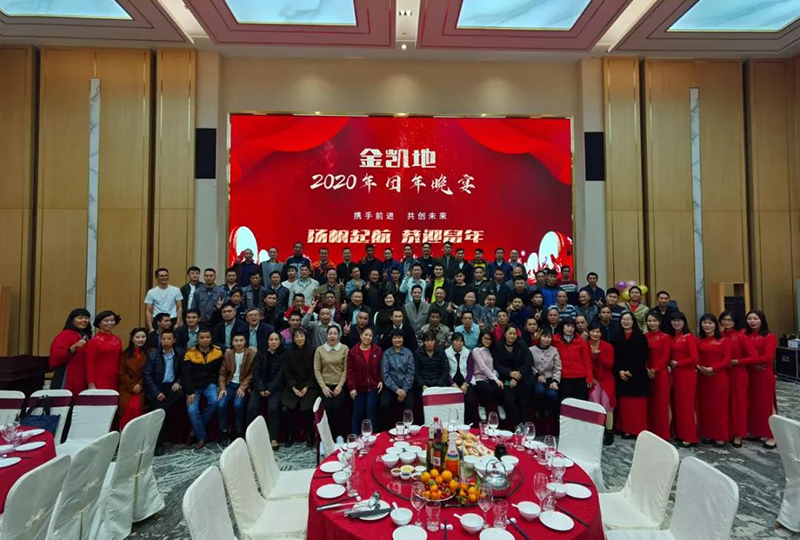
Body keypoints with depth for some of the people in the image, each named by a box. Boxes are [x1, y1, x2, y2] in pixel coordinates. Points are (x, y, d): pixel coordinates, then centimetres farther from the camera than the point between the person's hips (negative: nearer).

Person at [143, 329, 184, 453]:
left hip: (171, 386, 1)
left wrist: (178, 382, -9)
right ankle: (158, 443, -4)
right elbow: (147, 375, -3)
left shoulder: (180, 354, 8)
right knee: (158, 410, -20)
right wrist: (156, 392, -14)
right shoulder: (152, 354, 2)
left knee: (179, 393, -31)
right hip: (156, 387, -1)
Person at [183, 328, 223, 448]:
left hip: (209, 384, 0)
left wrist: (215, 385, -4)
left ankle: (197, 427, -1)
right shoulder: (190, 353, -6)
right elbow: (186, 374, -6)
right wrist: (190, 392, -13)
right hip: (194, 386, 0)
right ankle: (201, 437, 2)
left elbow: (220, 372, 5)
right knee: (191, 410, -18)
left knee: (214, 401, -26)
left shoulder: (217, 352, -3)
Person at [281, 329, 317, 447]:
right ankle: (291, 435, 6)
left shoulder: (311, 352, 2)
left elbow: (313, 371, 1)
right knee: (285, 410, -18)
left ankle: (309, 436, 0)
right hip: (291, 387, 2)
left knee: (307, 410, -23)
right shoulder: (288, 353, 5)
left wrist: (306, 387, -9)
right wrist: (294, 388, -8)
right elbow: (286, 372, 2)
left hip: (308, 387, -2)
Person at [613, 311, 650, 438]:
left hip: (637, 375, -3)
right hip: (621, 376, 3)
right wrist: (619, 371, -7)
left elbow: (643, 357, -8)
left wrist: (631, 371, -14)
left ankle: (639, 430, 8)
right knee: (624, 404, 5)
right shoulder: (617, 337, 10)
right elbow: (615, 357, 7)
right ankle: (626, 429, 12)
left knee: (637, 404, -2)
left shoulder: (640, 337, -1)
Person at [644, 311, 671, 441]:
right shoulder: (644, 336, 8)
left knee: (661, 403, 1)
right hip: (646, 373, 4)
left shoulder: (665, 337, -3)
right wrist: (646, 369, -6)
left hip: (661, 374, -4)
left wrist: (655, 370, -14)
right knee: (648, 402, 8)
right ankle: (649, 430, 17)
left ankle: (662, 433, 9)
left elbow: (665, 357, -7)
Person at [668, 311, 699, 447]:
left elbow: (694, 358, -15)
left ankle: (690, 437, 5)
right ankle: (680, 433, 21)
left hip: (687, 374, -7)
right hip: (675, 374, 7)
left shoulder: (689, 337, -10)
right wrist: (670, 363, 1)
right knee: (677, 404, 11)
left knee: (687, 404, -2)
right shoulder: (672, 337, 11)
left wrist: (678, 363, -9)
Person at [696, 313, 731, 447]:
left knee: (719, 406, 3)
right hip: (702, 378, 3)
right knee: (704, 406, 8)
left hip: (719, 378, -3)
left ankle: (720, 436, 13)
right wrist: (700, 368, -12)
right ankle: (707, 434, 19)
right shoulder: (698, 341, 7)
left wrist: (713, 368, -18)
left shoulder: (722, 341, -1)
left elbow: (727, 360, -7)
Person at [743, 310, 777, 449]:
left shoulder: (770, 337, -7)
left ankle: (771, 435, 14)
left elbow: (768, 357, -16)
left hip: (764, 374, -4)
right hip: (748, 374, 4)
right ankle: (757, 432, 23)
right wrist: (753, 363, -17)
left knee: (766, 404, 4)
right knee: (752, 403, 10)